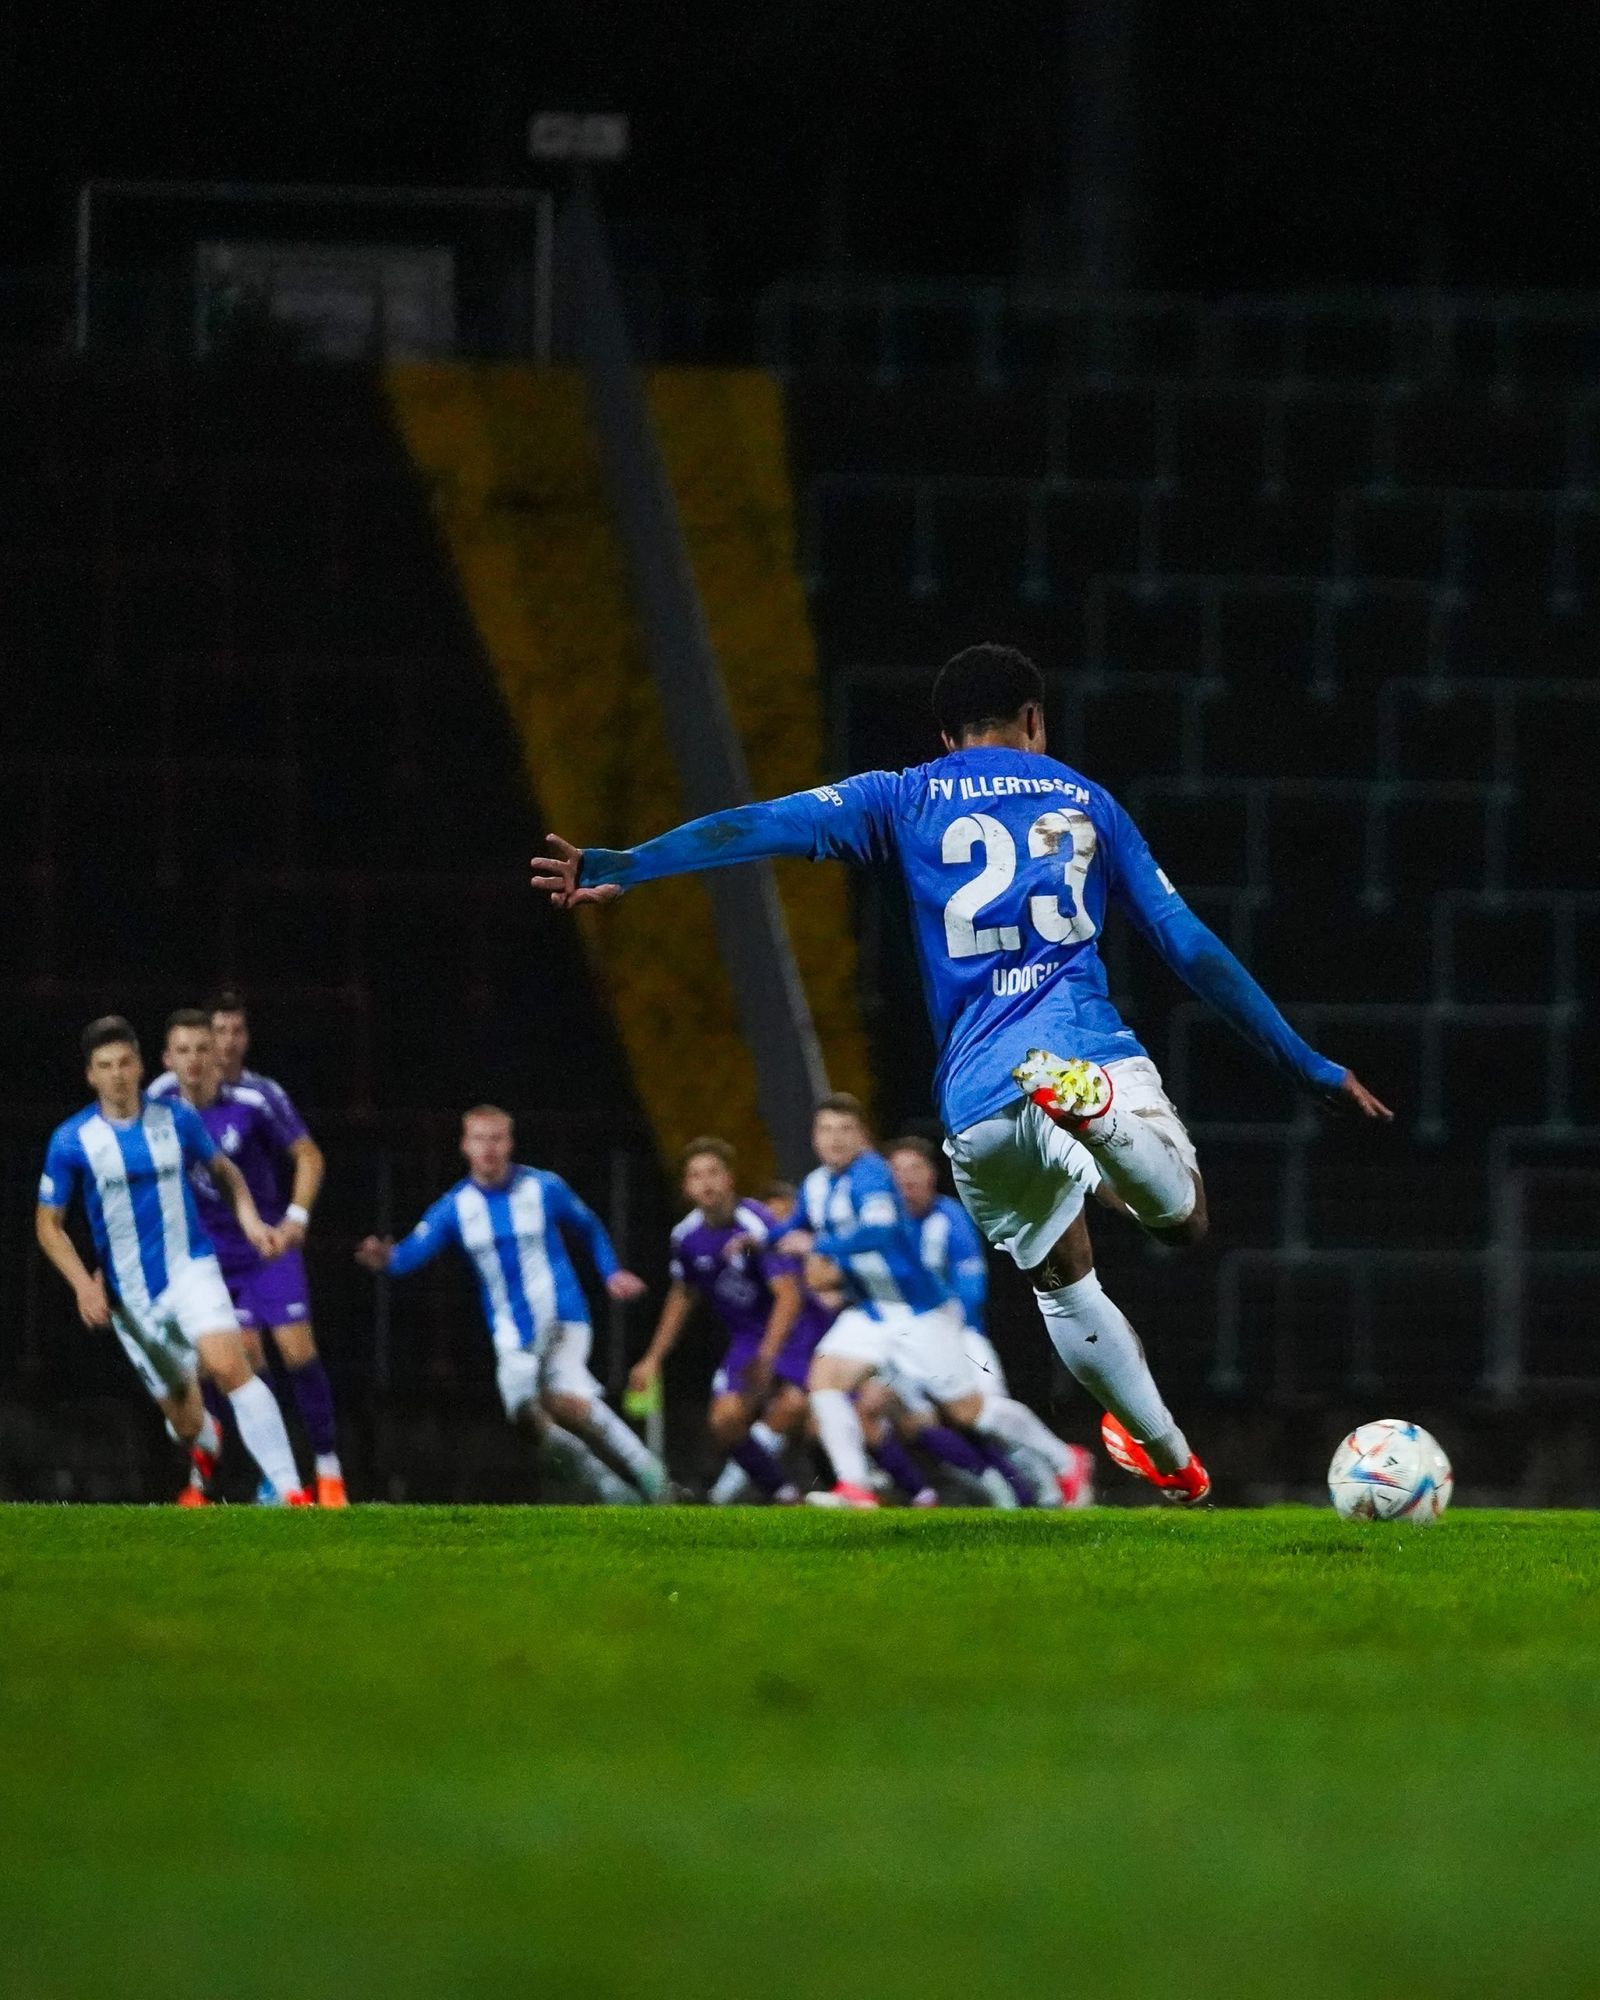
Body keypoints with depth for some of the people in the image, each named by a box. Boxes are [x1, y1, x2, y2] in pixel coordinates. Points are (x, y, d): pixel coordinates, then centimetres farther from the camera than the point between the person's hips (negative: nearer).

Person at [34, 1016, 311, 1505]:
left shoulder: (177, 1120, -2)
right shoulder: (71, 1142, -5)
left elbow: (223, 1170, 16)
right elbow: (48, 1224, 3)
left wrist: (249, 1218, -1)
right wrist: (83, 1283, -10)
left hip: (191, 1268, -1)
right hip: (130, 1294, 1)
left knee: (228, 1364, -27)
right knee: (182, 1414, 7)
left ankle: (290, 1489, -29)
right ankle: (204, 1450, 47)